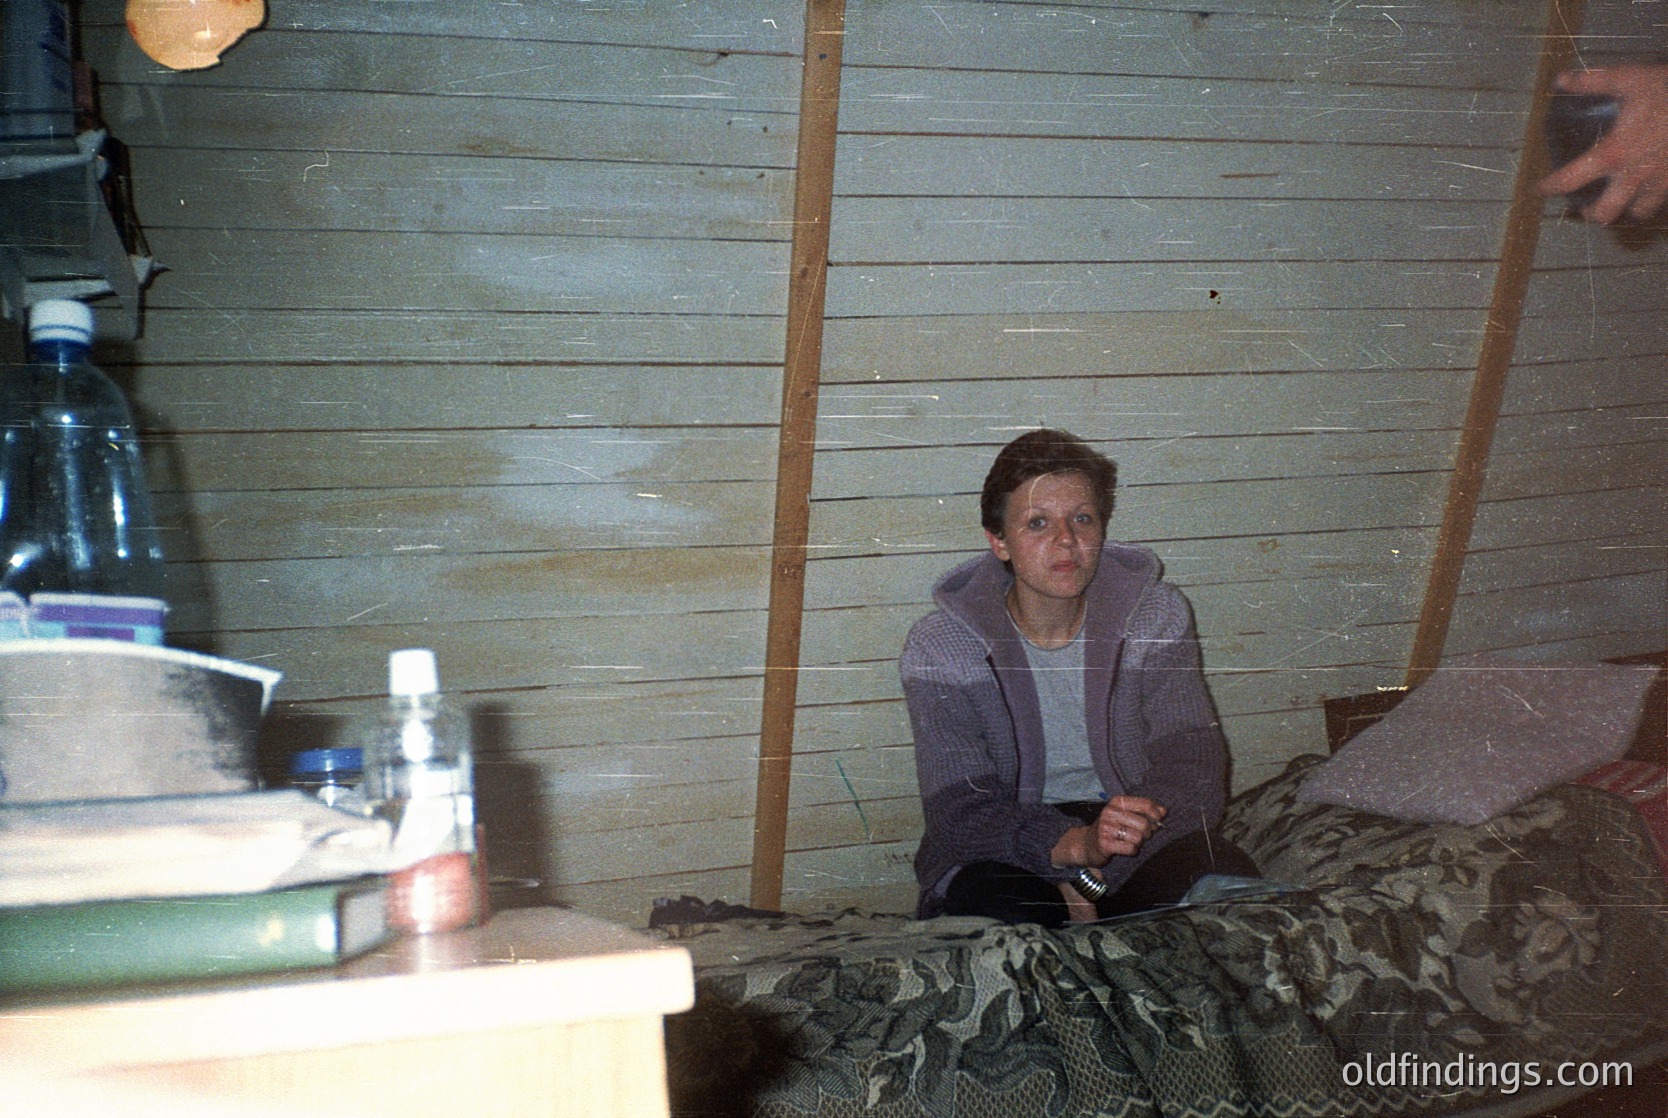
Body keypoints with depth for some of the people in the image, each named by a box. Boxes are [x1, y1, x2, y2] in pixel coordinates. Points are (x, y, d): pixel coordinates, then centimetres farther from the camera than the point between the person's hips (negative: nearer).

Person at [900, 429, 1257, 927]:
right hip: (1007, 853, -2)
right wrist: (1077, 844, -34)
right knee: (977, 901, -36)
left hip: (1137, 850, 2)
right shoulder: (940, 649, -7)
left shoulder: (1156, 616, 0)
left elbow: (1191, 765, -9)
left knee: (1225, 877, -30)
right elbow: (960, 811, -14)